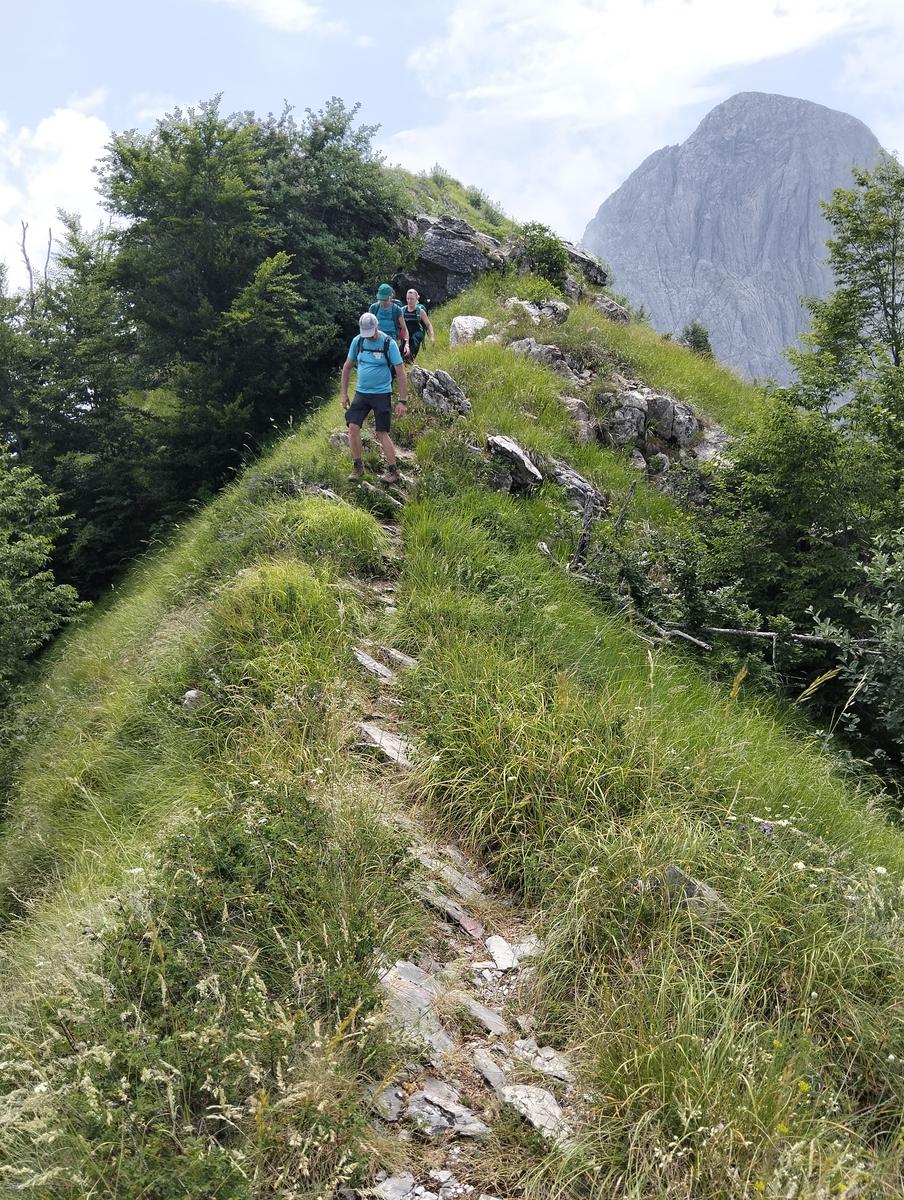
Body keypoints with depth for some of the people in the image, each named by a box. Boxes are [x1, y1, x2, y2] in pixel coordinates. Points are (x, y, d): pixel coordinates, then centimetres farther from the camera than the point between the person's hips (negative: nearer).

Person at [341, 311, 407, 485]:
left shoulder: (388, 343, -11)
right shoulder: (357, 341, 1)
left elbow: (401, 373, -9)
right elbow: (347, 367, 13)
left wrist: (402, 401, -12)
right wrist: (344, 393, 11)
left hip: (382, 394, -4)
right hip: (361, 393, 4)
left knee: (382, 433, -4)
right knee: (353, 426, -8)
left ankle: (393, 471, 8)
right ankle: (357, 467, 5)